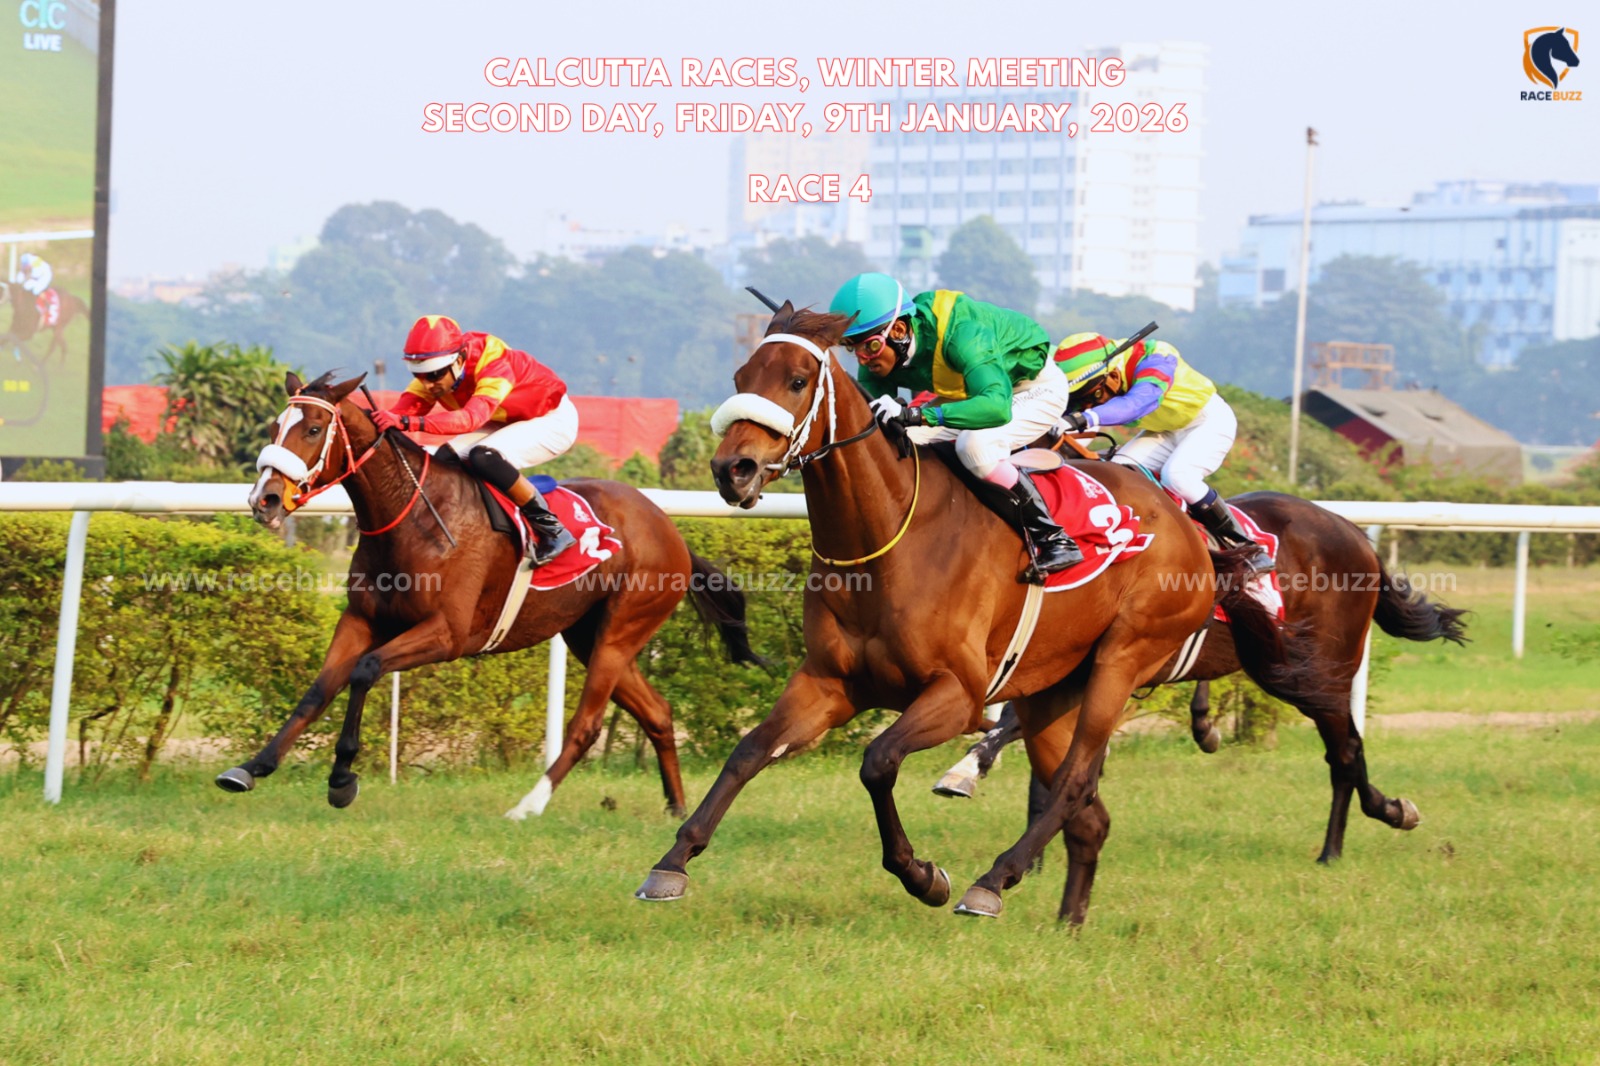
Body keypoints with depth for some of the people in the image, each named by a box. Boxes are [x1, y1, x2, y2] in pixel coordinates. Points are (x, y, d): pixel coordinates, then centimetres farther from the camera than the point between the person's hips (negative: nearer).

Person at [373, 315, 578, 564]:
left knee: (484, 457, -32)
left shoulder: (495, 367, -36)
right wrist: (378, 420, -48)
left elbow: (472, 418, -51)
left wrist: (407, 422, -63)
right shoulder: (435, 371, -13)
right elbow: (406, 407, -24)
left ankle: (550, 530, -20)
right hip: (505, 422, 8)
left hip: (552, 419, -8)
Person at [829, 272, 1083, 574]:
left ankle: (1053, 539, -23)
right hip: (975, 391, 8)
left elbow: (996, 405, -53)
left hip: (1037, 387, -8)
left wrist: (914, 415, -60)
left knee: (974, 444, -34)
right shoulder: (881, 357, -17)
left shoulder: (961, 331, -39)